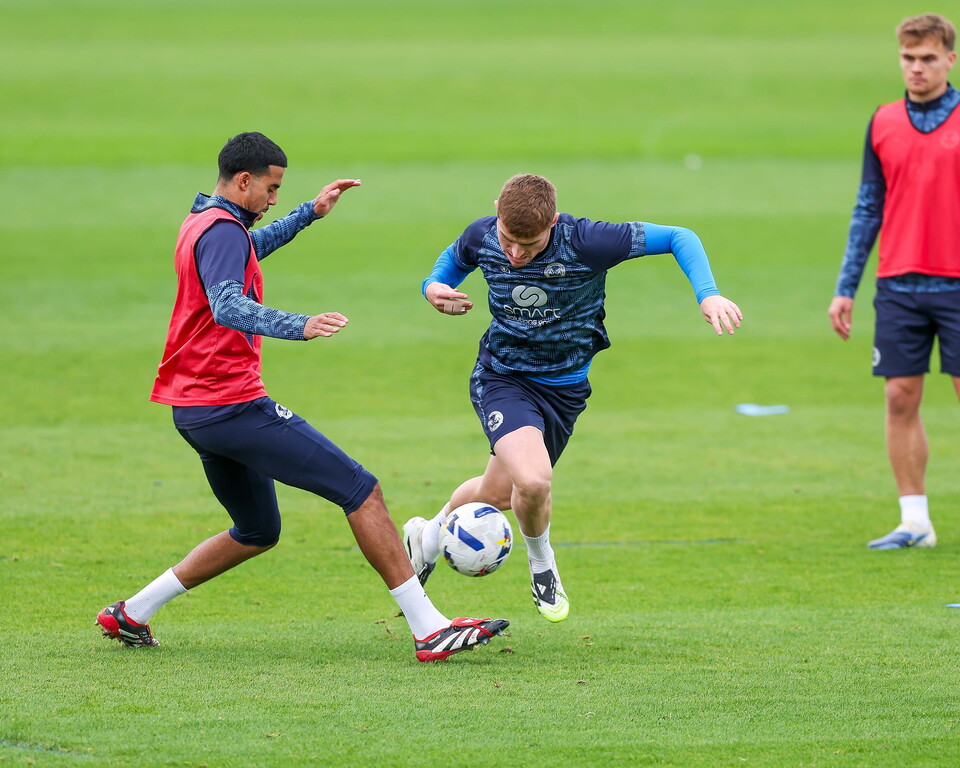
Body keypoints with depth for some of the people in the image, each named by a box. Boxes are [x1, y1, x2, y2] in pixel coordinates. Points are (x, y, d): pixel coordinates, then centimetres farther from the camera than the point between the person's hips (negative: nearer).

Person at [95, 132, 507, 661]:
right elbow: (229, 306, -32)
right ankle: (430, 629, -15)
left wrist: (310, 214, 41)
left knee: (257, 532, 23)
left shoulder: (200, 223, 17)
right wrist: (299, 326, -45)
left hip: (194, 411, 11)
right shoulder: (223, 230, -14)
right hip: (232, 403, -11)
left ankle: (131, 615, 21)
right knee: (362, 492, -11)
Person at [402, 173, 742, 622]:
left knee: (496, 493, 13)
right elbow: (454, 259, 11)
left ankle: (429, 537, 48)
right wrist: (434, 287, -11)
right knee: (533, 480, -24)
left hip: (564, 388, 1)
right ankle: (541, 564, 11)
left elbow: (678, 237, -19)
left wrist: (708, 295, -33)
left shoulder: (584, 242, -26)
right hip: (502, 378, -1)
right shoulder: (482, 238, -15)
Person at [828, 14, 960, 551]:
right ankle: (915, 521, 7)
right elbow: (868, 210, 13)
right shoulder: (883, 124, 9)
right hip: (898, 286, 3)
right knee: (901, 398, 1)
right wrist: (846, 289, 10)